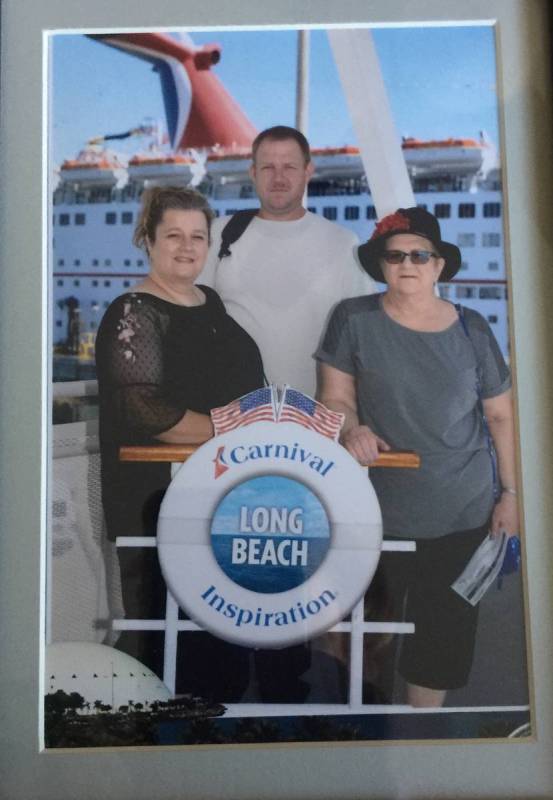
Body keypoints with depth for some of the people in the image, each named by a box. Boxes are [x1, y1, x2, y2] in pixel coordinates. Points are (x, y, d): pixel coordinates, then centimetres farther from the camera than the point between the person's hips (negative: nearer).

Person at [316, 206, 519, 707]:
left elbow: (501, 415, 7)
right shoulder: (354, 319, -3)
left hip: (463, 513, 2)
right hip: (377, 511, -1)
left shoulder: (472, 329, 2)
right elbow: (335, 396, -1)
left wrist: (511, 493, 3)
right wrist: (351, 426, -23)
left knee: (444, 627, 10)